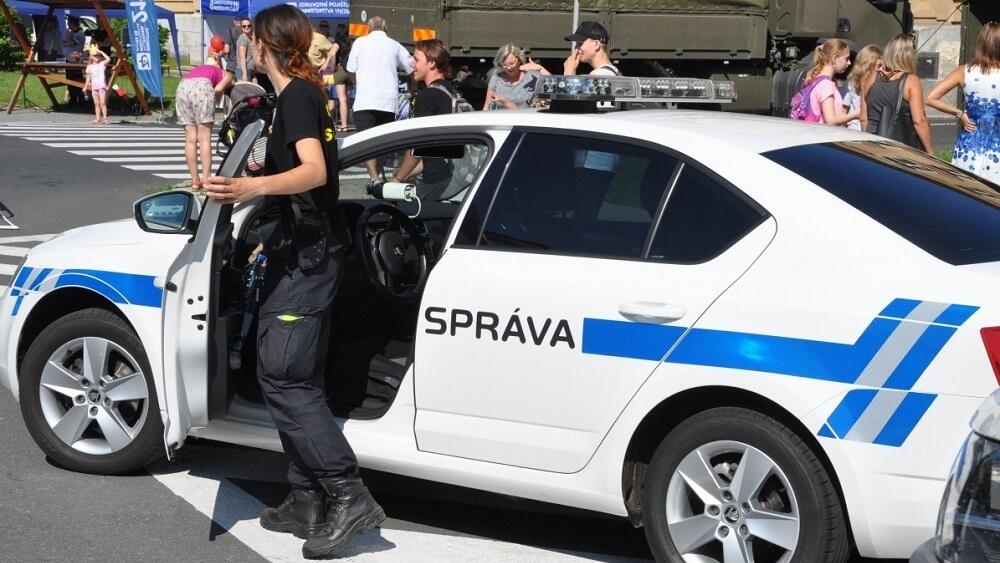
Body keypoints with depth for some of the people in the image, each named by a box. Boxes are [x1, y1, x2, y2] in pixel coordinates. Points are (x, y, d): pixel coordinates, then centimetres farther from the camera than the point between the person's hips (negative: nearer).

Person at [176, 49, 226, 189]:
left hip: (182, 87, 4)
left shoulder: (196, 69, 38)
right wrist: (214, 98, 24)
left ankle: (195, 181, 8)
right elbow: (219, 89, 6)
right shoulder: (222, 72, 27)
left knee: (190, 138, 7)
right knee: (204, 138, -1)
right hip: (202, 86, -4)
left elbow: (186, 82, 20)